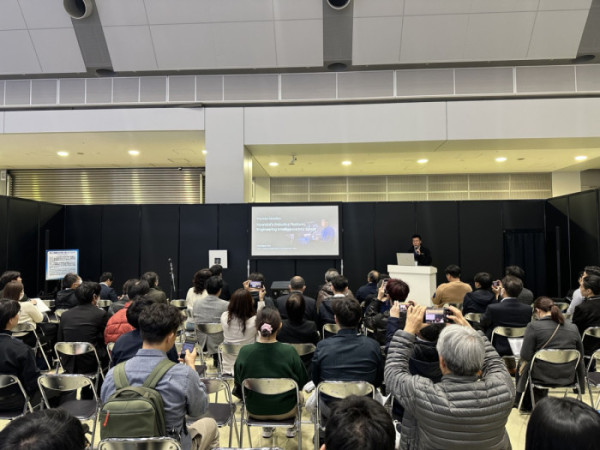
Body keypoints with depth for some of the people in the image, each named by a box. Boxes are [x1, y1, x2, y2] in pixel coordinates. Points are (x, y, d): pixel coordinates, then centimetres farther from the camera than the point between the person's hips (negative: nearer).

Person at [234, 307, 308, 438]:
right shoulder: (290, 352, -24)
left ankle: (267, 428, 49)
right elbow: (301, 383, -10)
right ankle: (291, 427, 47)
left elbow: (239, 385, -6)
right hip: (284, 411, -1)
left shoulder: (244, 352, -21)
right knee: (298, 394, 31)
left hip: (254, 411, 2)